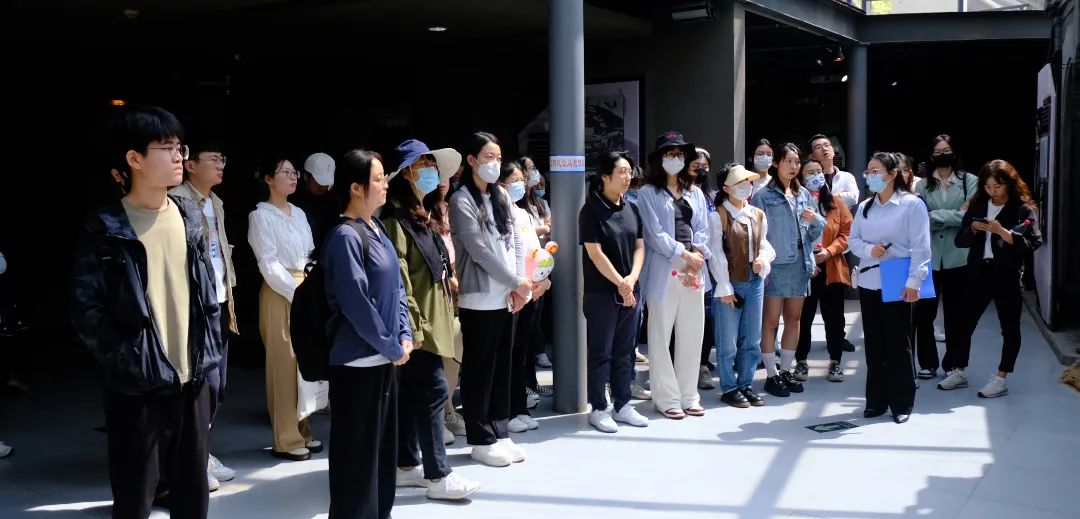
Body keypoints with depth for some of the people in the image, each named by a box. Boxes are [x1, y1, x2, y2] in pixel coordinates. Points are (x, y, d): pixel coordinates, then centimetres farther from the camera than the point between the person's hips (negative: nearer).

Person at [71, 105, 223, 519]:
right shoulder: (104, 229, -9)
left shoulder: (190, 217, 7)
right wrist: (127, 362, -15)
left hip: (192, 379, 5)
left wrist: (210, 352, 6)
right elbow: (87, 310, -11)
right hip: (139, 385, -5)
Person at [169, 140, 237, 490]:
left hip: (219, 303, 8)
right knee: (206, 382, -7)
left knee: (218, 383, 11)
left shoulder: (216, 203, 17)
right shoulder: (176, 200, -11)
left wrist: (230, 298, 16)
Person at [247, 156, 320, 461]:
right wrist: (296, 293, -15)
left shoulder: (299, 213, 14)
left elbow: (310, 255, 12)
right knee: (284, 365, -3)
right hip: (279, 294, -6)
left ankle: (302, 432, 19)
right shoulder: (261, 216, -6)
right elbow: (269, 264, -12)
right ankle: (286, 440, 4)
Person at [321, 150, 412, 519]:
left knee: (383, 443, 17)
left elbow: (396, 286, 13)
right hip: (357, 360, -9)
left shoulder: (376, 228, 9)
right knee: (358, 449, 3)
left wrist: (404, 336, 3)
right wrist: (393, 348, -12)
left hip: (383, 357, 9)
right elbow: (357, 305, -20)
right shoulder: (345, 236, -17)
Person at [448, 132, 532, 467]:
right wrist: (516, 283, -12)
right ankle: (481, 440, 11)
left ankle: (499, 433, 21)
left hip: (507, 298, 6)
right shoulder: (462, 201, -8)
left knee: (502, 368, 11)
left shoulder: (502, 196, 12)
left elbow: (514, 243, 10)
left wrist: (518, 286, -2)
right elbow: (480, 251, -14)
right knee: (479, 370, 2)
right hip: (479, 299, -6)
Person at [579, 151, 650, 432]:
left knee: (625, 351, 12)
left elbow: (639, 247, 9)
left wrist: (632, 279, -7)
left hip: (631, 291, 6)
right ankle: (599, 409, 10)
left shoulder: (631, 209, 10)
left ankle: (622, 405, 21)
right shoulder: (592, 210, -9)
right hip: (601, 293, -6)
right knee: (601, 353, 1)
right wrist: (620, 283, -13)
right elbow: (595, 253, -13)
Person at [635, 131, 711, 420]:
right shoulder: (649, 193, -1)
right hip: (664, 272, -5)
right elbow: (655, 233, -9)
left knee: (692, 336, 9)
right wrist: (684, 255, -11)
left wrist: (697, 256, -7)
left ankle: (688, 396, 19)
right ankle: (666, 399, 8)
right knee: (661, 338, 0)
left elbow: (702, 230, 10)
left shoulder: (695, 193, 16)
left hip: (694, 272, 5)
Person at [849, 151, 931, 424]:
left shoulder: (912, 204, -6)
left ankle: (902, 403, 11)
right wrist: (869, 249, -11)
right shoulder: (864, 207, 11)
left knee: (898, 344, 1)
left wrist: (913, 282, -16)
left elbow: (921, 247, -10)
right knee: (874, 343, 10)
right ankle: (876, 399, 19)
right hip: (868, 282, 5)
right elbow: (852, 240, 11)